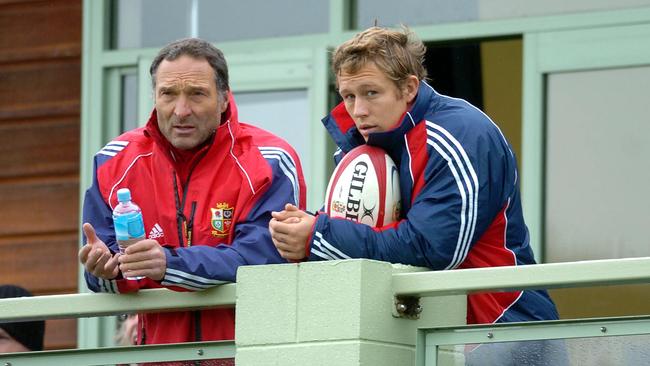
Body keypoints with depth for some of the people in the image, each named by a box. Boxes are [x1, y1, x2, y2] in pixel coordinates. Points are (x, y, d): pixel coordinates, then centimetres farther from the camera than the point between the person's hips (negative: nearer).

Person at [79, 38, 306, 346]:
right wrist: (108, 270, -17)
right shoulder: (117, 161, 9)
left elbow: (260, 259, -14)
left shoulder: (268, 162, -2)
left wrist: (169, 264, -27)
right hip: (158, 350, 4)